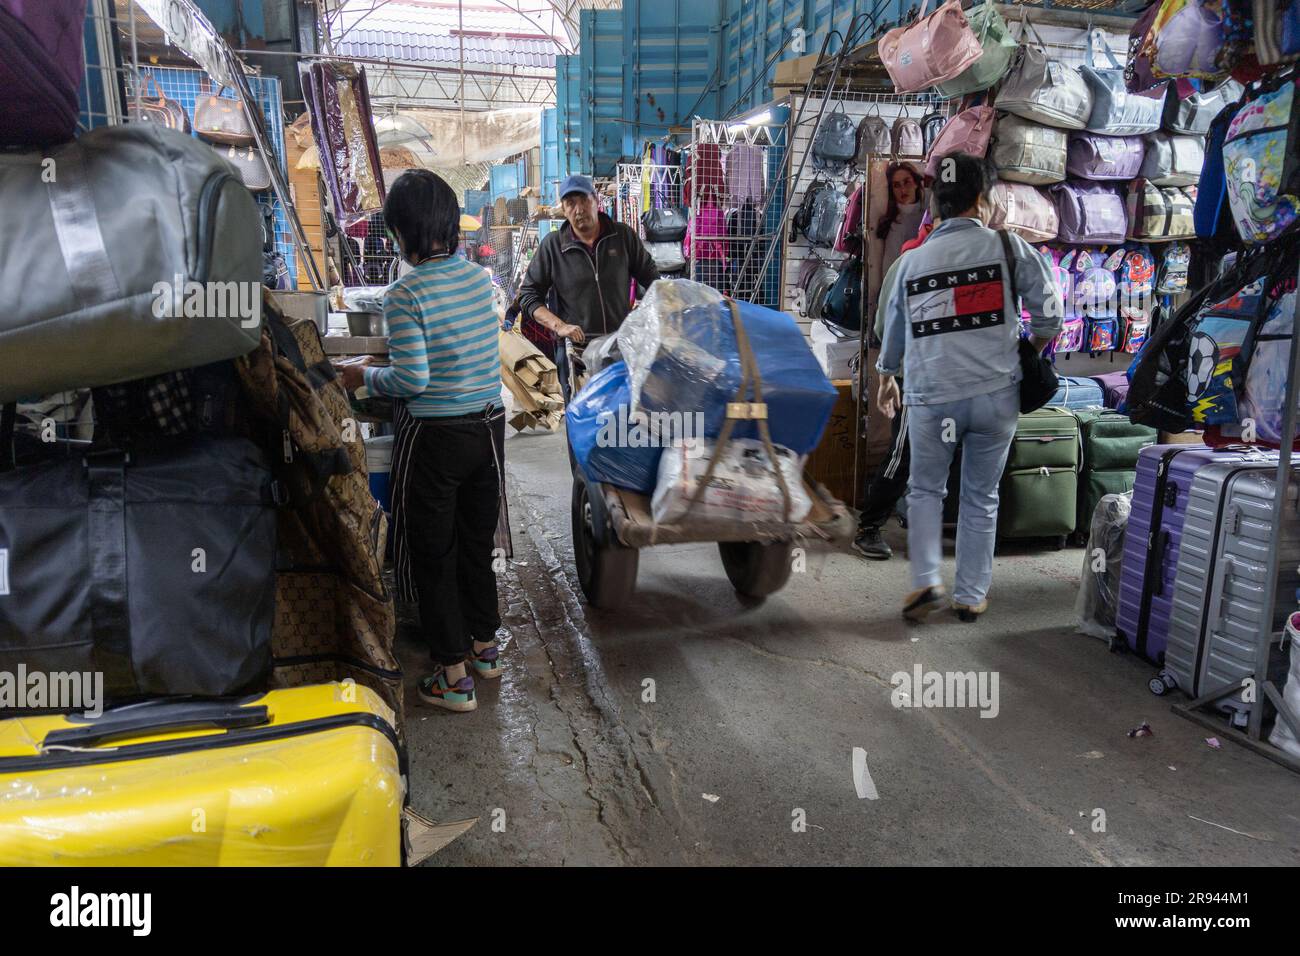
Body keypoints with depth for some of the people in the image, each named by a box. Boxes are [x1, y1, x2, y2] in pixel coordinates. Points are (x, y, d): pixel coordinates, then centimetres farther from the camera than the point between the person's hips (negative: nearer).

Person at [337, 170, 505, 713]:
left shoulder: (404, 296, -17)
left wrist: (364, 377, 0)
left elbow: (412, 380, -19)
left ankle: (453, 677, 15)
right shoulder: (480, 278, 2)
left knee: (433, 553, 7)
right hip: (488, 426, 6)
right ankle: (485, 646, 36)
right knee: (478, 542, 20)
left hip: (433, 438, -6)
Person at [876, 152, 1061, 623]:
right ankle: (971, 595, 18)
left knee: (925, 489, 18)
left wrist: (886, 379, 35)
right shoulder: (1007, 247, 1)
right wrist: (1032, 351, 20)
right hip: (996, 394, -1)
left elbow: (893, 329, 18)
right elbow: (1048, 311, 0)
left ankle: (926, 581, 5)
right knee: (981, 498, 12)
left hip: (932, 398, 1)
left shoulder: (912, 260, 8)